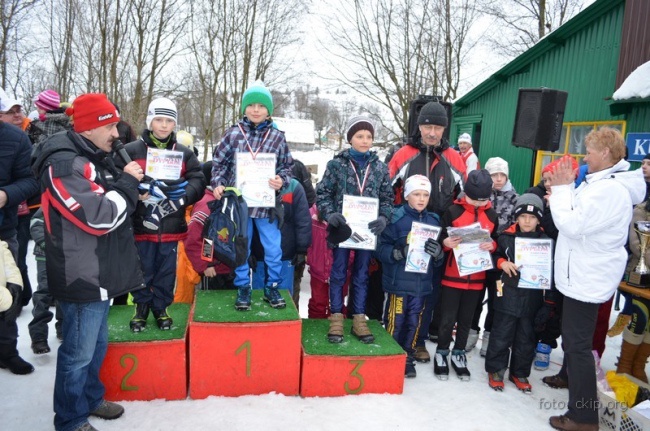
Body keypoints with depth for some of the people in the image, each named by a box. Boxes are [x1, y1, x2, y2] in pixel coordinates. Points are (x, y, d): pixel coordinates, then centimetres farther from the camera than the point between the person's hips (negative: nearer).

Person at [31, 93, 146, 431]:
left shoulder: (95, 158, 12)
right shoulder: (63, 164, -20)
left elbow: (116, 209, 23)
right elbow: (99, 217, -26)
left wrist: (130, 188, 4)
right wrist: (128, 182, -15)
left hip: (101, 273, 10)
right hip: (82, 277, -10)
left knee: (97, 344, 23)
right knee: (79, 352, 5)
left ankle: (90, 398, 42)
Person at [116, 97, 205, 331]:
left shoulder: (185, 154, 9)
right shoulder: (131, 150, -1)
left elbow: (198, 182, 1)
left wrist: (184, 191, -18)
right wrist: (135, 188, -22)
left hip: (171, 226, 2)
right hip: (141, 224, -2)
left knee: (167, 271, 13)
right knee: (142, 271, 10)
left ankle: (161, 308, 31)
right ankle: (141, 307, 30)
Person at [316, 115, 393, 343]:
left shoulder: (380, 167, 5)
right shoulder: (336, 164, -2)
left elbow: (387, 198, 7)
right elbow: (322, 193, 0)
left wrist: (383, 218, -11)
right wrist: (329, 214, -16)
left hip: (367, 229, 2)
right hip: (342, 227, -2)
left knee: (361, 275, 12)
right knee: (338, 273, 7)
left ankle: (359, 319, 22)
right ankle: (336, 318, 18)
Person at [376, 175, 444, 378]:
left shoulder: (434, 221, 6)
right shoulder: (396, 218, -9)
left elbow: (439, 260, 9)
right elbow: (382, 248, -12)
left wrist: (438, 252, -13)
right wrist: (400, 252, -27)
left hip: (421, 283, 4)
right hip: (398, 282, -4)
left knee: (414, 323, 13)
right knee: (395, 322, 5)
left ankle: (408, 358, 29)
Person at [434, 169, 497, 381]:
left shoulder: (492, 215, 5)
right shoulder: (453, 211, -6)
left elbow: (497, 241, 11)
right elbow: (440, 238, -3)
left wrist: (492, 245, -11)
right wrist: (446, 243, -25)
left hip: (477, 277, 3)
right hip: (452, 275, -3)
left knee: (466, 319, 15)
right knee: (448, 318, 5)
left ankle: (459, 354, 31)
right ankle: (441, 353, 23)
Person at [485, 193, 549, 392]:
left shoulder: (546, 240, -3)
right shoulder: (506, 237, -4)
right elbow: (494, 255, 8)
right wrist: (502, 263, -11)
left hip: (532, 298, 2)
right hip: (508, 296, -1)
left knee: (526, 337, 14)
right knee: (501, 335, 7)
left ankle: (520, 373, 31)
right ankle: (495, 370, 24)